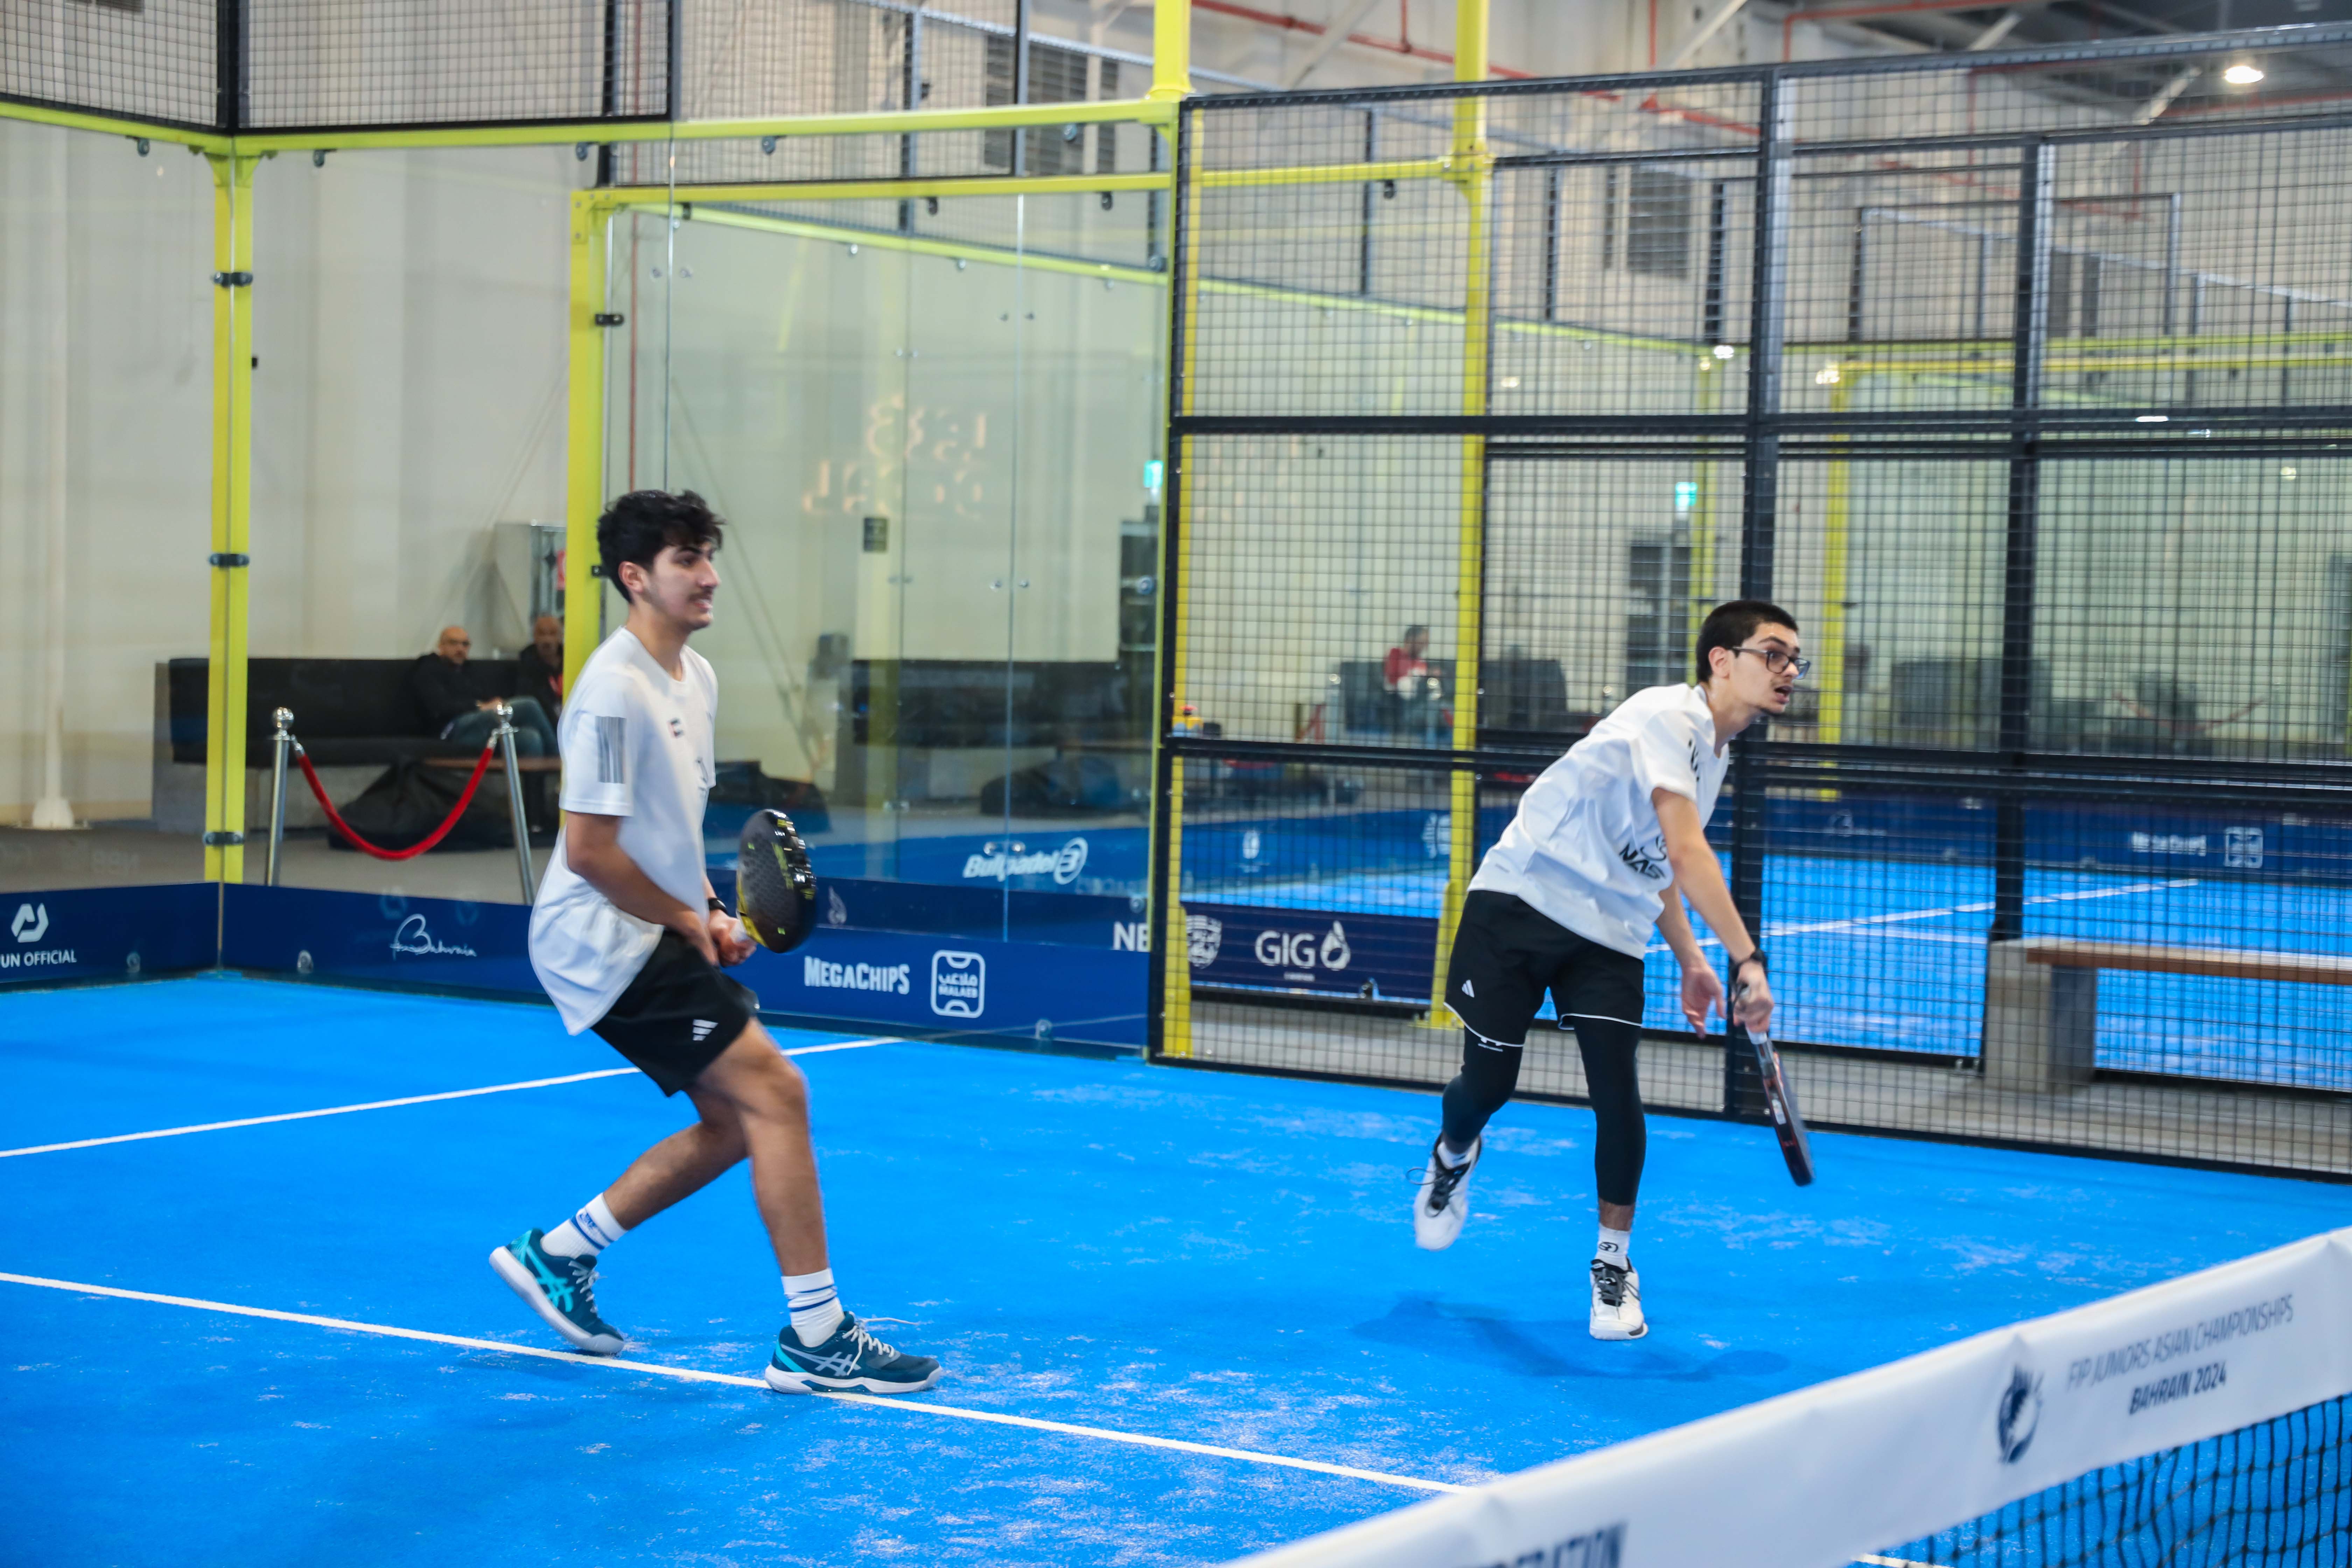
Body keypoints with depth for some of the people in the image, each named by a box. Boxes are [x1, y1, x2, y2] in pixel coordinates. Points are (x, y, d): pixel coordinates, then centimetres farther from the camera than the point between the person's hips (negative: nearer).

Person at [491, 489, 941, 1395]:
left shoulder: (695, 677, 12)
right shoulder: (615, 692, -19)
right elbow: (589, 849, -21)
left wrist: (710, 913, 7)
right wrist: (687, 921, -11)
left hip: (661, 937, 10)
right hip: (608, 943, -10)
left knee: (733, 1122, 11)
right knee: (775, 1089, -15)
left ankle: (558, 1254, 23)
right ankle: (814, 1337, -11)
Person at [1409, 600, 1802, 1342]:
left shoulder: (1715, 751, 10)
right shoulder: (1668, 717, -19)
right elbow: (1686, 853, -29)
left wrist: (1690, 960, 14)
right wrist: (1747, 960, -33)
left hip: (1608, 937, 7)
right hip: (1521, 900, -7)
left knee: (1617, 1092, -10)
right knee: (1490, 1081, 1)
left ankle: (1614, 1265, 4)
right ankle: (1453, 1155, 37)